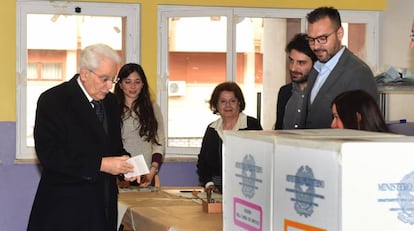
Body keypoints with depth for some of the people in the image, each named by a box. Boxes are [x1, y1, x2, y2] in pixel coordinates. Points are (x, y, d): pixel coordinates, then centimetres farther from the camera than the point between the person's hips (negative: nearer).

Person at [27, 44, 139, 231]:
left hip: (104, 206, 6)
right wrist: (100, 164, -20)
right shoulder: (52, 100, -9)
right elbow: (49, 154, -17)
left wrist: (124, 163, 0)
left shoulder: (110, 101, 13)